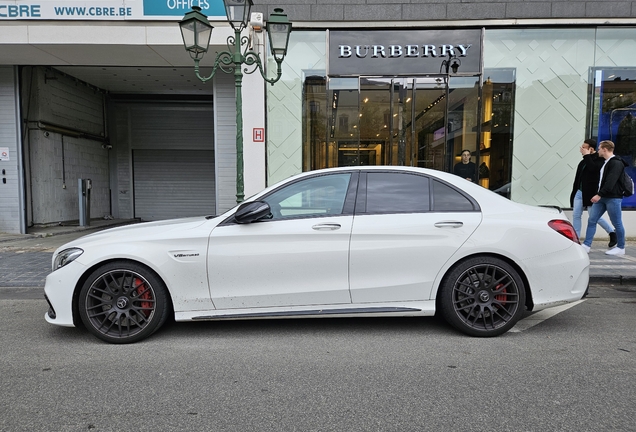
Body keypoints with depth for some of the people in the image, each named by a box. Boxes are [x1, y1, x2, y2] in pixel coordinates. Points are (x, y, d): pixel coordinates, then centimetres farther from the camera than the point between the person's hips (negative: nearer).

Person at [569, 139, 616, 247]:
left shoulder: (600, 159, -11)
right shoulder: (585, 159, 12)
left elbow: (593, 168, -31)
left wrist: (587, 155, -20)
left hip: (591, 193, -8)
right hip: (579, 192, 8)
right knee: (576, 215, 4)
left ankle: (612, 233, 23)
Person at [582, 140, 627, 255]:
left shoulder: (616, 163, -13)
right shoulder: (606, 163, 17)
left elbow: (610, 182, -22)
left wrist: (599, 194, -26)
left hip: (613, 198, -9)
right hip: (601, 197, 9)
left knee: (617, 223, 2)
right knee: (591, 220, 3)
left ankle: (621, 248, 14)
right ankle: (586, 245, 3)